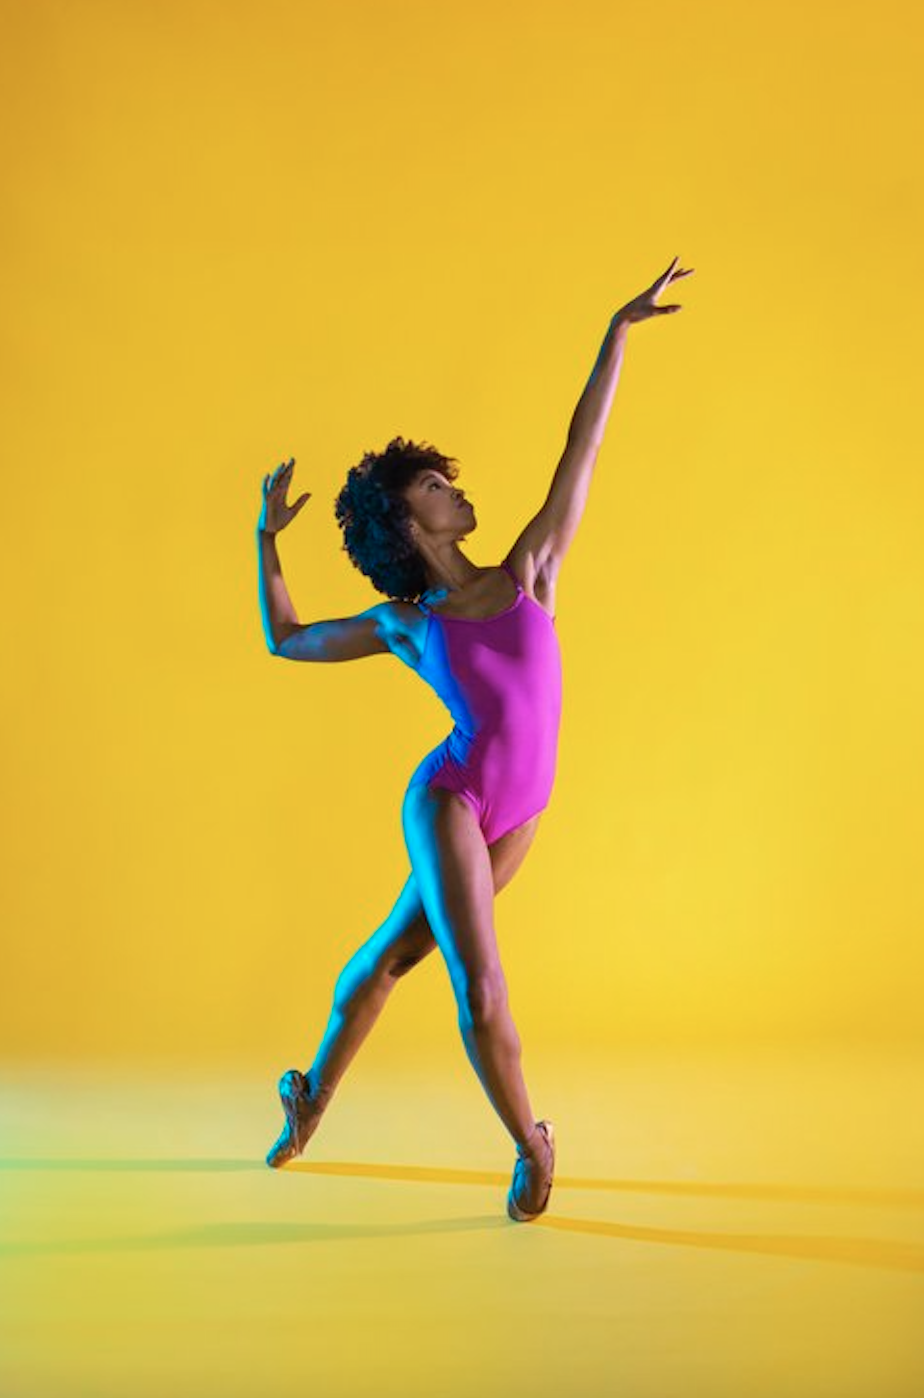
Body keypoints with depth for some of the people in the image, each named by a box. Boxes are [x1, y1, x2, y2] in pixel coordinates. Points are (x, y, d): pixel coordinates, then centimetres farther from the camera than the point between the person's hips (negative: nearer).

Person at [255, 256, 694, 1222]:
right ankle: (530, 1146, 8)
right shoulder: (402, 625, 1)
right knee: (480, 987, -12)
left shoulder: (528, 573, 4)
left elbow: (582, 450, 3)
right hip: (448, 801, -3)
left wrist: (618, 332, 1)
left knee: (389, 957, 17)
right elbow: (285, 640, 17)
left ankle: (310, 1100, 37)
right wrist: (267, 541, 10)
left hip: (515, 815, 3)